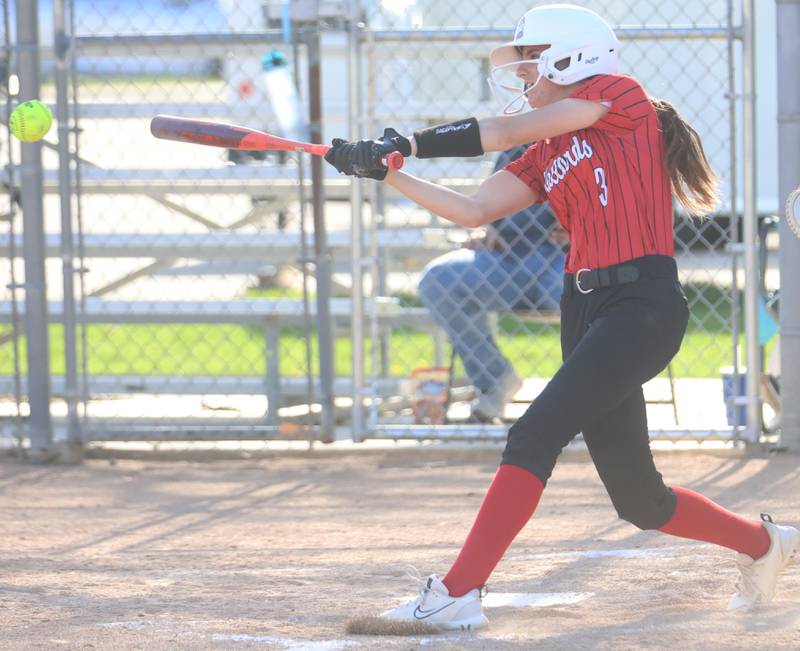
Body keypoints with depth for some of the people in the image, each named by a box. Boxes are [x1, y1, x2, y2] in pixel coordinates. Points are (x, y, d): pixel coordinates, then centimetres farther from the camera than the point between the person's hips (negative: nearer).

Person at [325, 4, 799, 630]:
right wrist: (387, 172, 2)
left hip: (645, 304, -8)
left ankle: (459, 592, -24)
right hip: (586, 311, 8)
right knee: (638, 498, 11)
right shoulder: (547, 155, 19)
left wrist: (410, 142, -9)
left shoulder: (620, 96, -1)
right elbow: (474, 210, 10)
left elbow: (508, 131, -8)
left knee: (537, 433, -20)